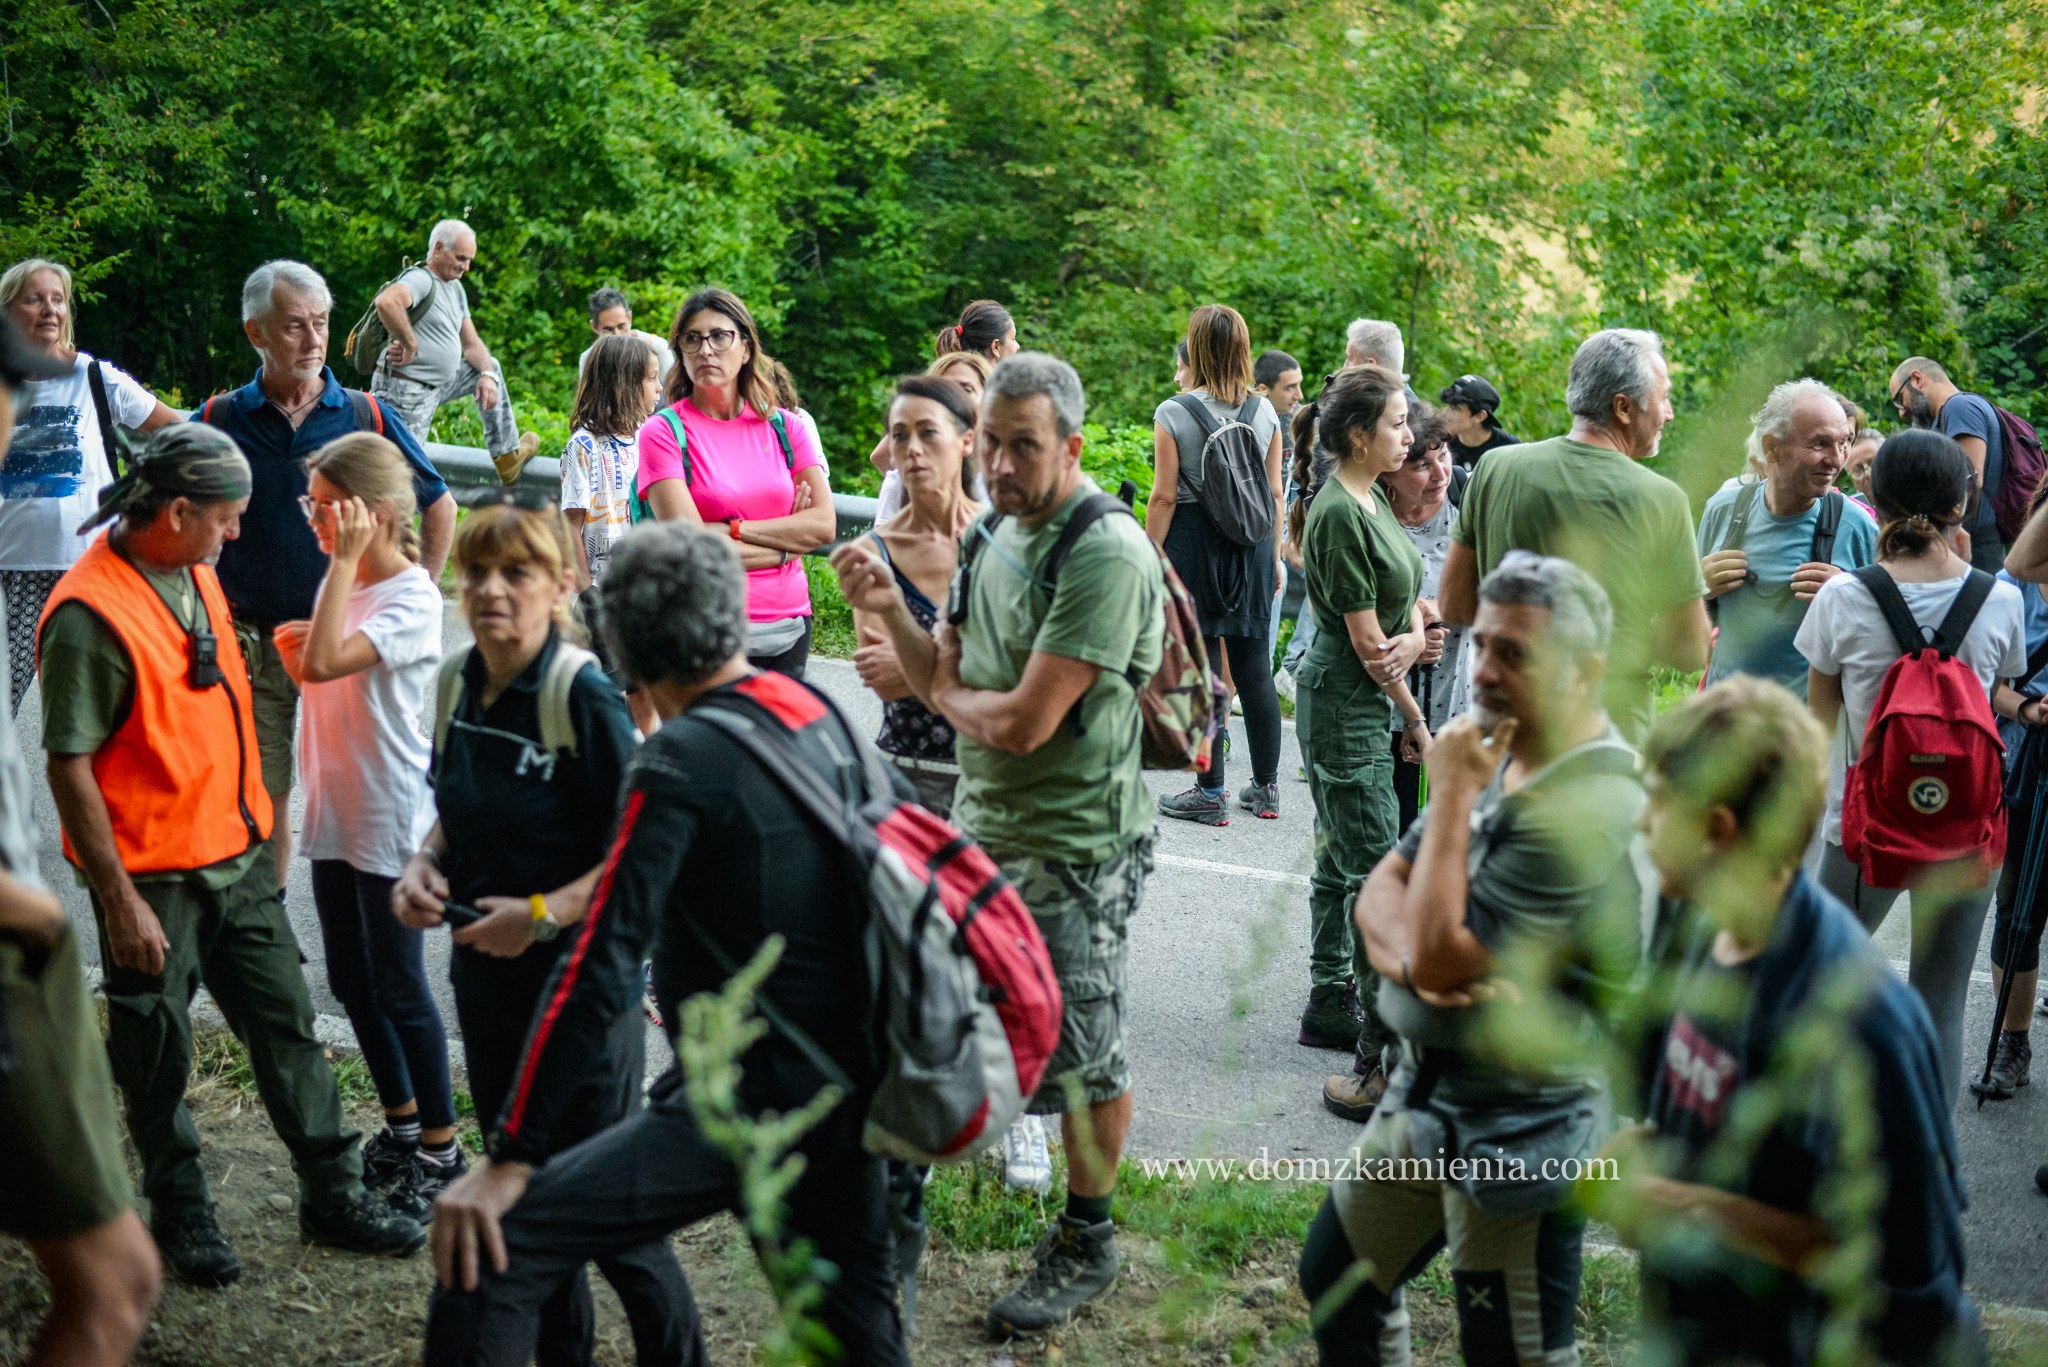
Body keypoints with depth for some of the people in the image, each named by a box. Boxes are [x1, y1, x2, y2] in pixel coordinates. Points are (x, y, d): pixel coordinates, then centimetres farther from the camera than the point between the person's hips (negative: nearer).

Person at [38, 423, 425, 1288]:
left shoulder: (194, 571, 5)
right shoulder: (89, 616, -22)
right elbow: (69, 768, -20)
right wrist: (119, 900, -19)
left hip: (236, 853, 8)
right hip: (153, 874, -8)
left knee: (286, 1022, 12)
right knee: (158, 1054, 8)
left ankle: (332, 1194, 23)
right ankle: (180, 1215, 25)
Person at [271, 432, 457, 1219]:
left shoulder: (412, 599, -17)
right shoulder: (339, 583, 8)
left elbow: (326, 662, -31)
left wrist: (344, 561, -26)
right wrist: (294, 654, 0)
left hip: (391, 819, -8)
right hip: (334, 810, 8)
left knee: (398, 988, 0)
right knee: (352, 983, 15)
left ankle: (440, 1152, 12)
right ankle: (402, 1125, 30)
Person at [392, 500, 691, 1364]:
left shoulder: (586, 698, -20)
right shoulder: (456, 685, 1)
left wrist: (543, 914, -25)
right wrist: (424, 865, -2)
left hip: (580, 975, -7)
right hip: (485, 972, 7)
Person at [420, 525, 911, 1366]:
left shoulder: (682, 761, -15)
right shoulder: (821, 718, 6)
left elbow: (602, 971, -20)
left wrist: (510, 1160, -17)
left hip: (750, 1099, -8)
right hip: (852, 1087, 8)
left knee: (488, 1252, -12)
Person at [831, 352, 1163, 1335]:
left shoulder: (1105, 553, -20)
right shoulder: (999, 536, 9)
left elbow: (1025, 720, -24)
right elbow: (942, 685, 11)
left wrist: (952, 691, -4)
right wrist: (890, 610, -6)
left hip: (1072, 848, -8)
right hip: (981, 829, 8)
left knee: (1082, 1052, 3)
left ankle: (1085, 1245, 21)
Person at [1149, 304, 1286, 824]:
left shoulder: (1174, 413, -8)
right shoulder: (1264, 412, 3)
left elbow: (1164, 497, -9)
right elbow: (1275, 493, 7)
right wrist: (1273, 556, 16)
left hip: (1192, 542, -4)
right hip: (1253, 545, 4)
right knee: (1254, 667, 11)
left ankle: (1211, 791, 4)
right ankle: (1265, 787, 18)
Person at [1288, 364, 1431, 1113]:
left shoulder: (1371, 499, 10)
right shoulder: (1339, 515, -20)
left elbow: (1405, 595, 11)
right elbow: (1366, 641, -18)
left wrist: (1415, 635, -12)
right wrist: (1416, 720, -9)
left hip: (1364, 700, 10)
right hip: (1345, 705, -10)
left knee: (1341, 859, 17)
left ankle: (1330, 1005, 29)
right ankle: (1385, 1054, -6)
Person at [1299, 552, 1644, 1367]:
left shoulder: (1589, 807, -26)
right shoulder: (1499, 756, 4)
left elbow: (1442, 957, -26)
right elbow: (1382, 891, 5)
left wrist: (1452, 794, -18)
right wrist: (1408, 953, -18)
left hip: (1519, 1134, -9)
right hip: (1427, 1093, 9)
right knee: (1334, 1279, 23)